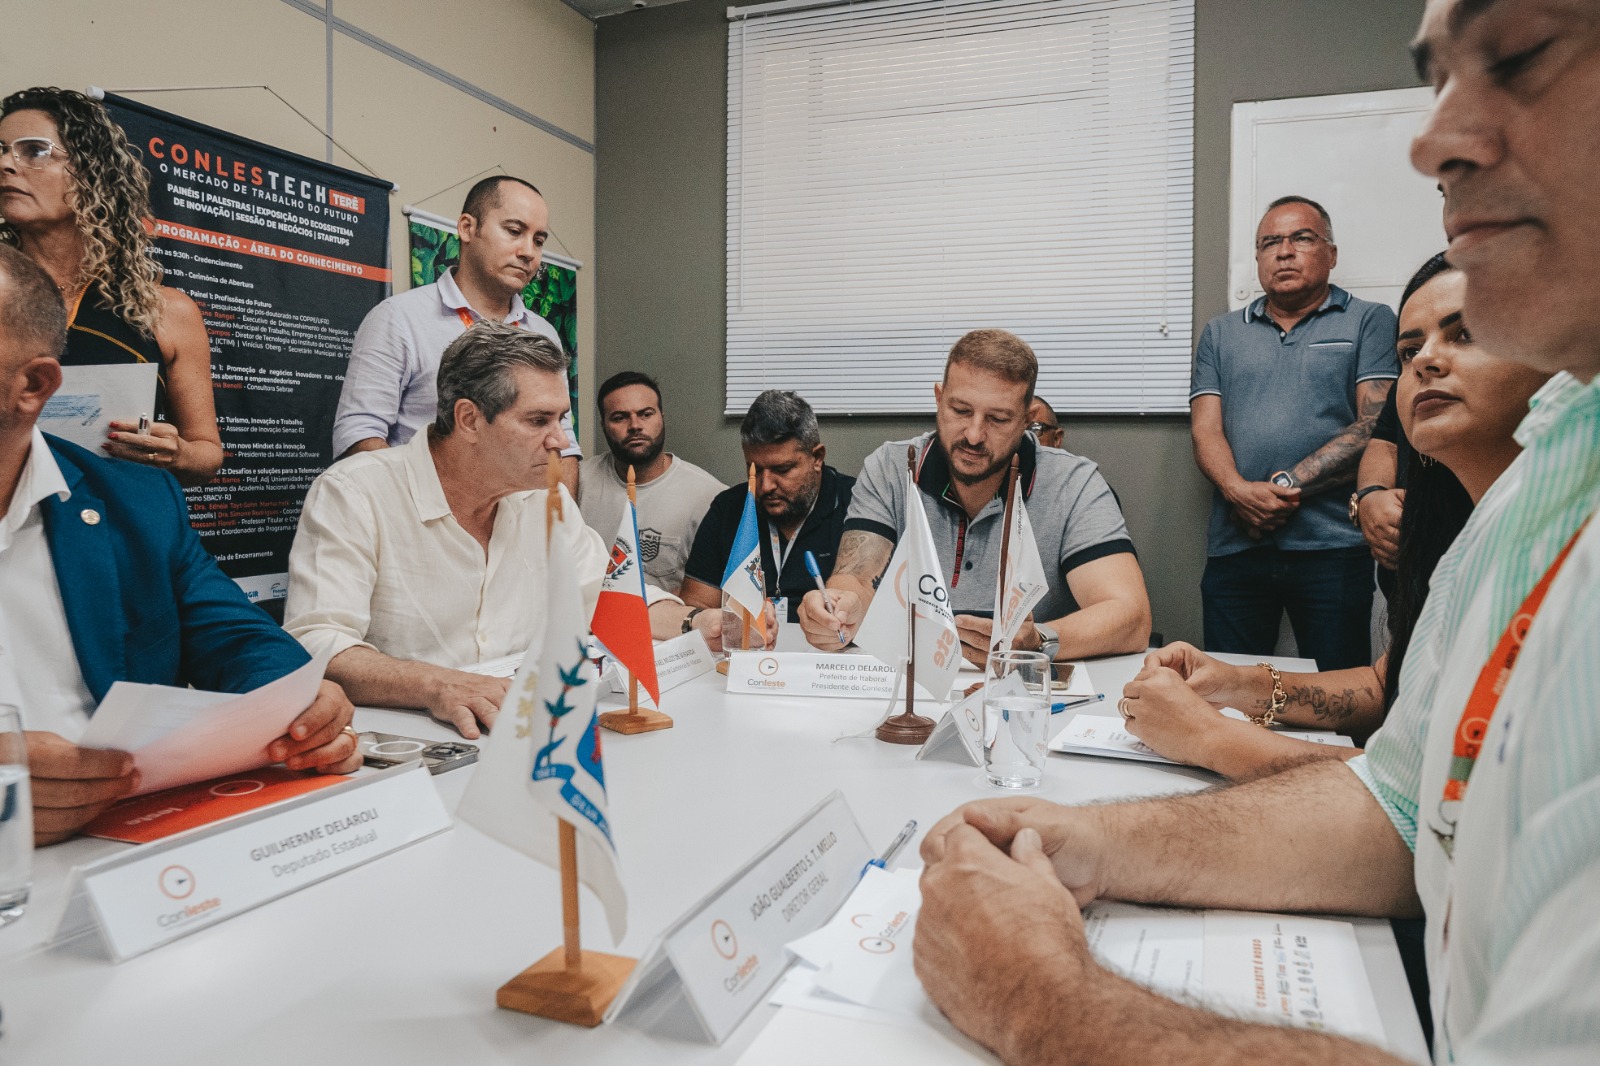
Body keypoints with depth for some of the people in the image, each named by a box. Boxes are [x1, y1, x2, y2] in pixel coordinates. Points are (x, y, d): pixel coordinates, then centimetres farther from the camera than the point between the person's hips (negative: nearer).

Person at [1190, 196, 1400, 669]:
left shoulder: (1370, 322, 10)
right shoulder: (1221, 333, 18)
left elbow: (1378, 425, -3)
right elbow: (1206, 429, 7)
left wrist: (1286, 484, -12)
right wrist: (1239, 490, -13)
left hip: (1332, 546, -2)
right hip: (1234, 547, 3)